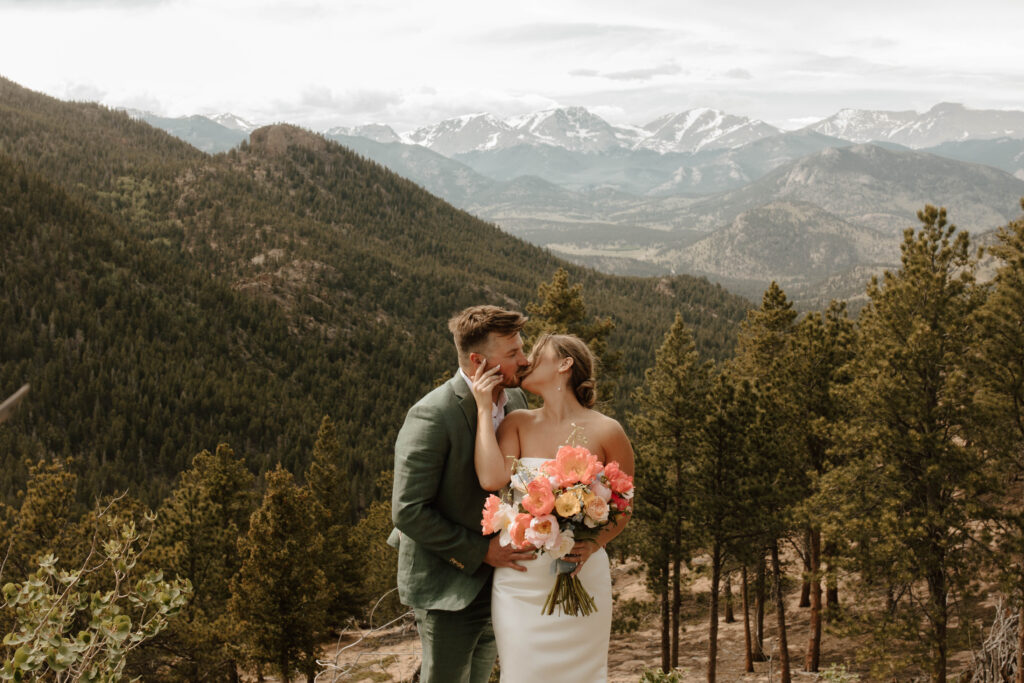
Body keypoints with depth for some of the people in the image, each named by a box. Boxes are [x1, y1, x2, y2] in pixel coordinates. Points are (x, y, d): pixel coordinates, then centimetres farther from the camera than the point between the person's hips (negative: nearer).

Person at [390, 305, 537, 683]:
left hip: (494, 579, 7)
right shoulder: (432, 416, -23)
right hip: (448, 585, -7)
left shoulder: (515, 400, 0)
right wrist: (481, 551, -20)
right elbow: (408, 511, -22)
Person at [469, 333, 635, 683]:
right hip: (520, 580, 2)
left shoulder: (605, 431, -4)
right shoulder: (518, 424, 3)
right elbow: (492, 479, -16)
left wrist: (594, 544, -14)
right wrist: (484, 408, -9)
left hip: (581, 578, -2)